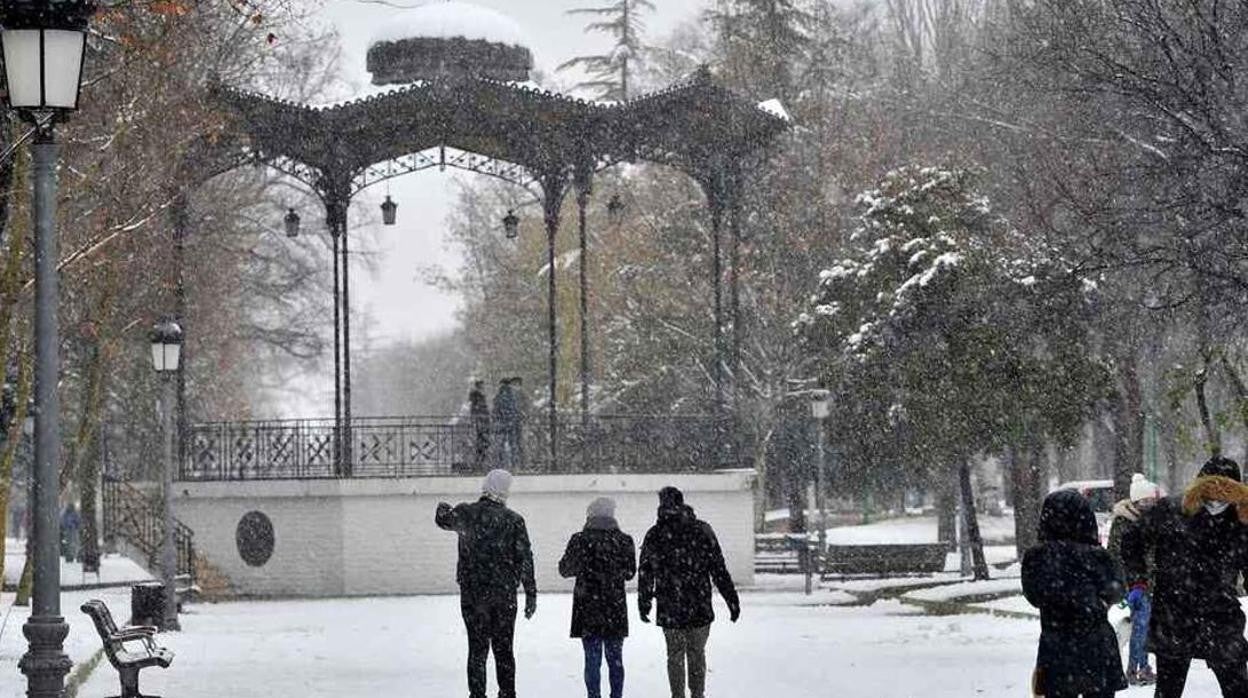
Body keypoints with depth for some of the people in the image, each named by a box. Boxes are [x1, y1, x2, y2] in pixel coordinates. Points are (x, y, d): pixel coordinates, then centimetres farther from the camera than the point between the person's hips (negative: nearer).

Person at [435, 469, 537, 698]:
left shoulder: (466, 514, -5)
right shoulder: (514, 520, -4)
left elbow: (443, 520, 17)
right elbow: (525, 560, -3)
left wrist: (443, 508, 41)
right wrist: (531, 594, 3)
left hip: (472, 593, 0)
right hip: (505, 593, 0)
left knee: (477, 648, 4)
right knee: (504, 649, 10)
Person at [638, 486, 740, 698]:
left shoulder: (654, 535, 0)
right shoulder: (702, 530, -3)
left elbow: (645, 573, 4)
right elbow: (719, 569, -3)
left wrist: (644, 604, 13)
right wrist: (732, 599, 1)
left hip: (669, 609, 0)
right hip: (699, 609, 0)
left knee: (675, 656, 8)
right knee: (697, 655, 10)